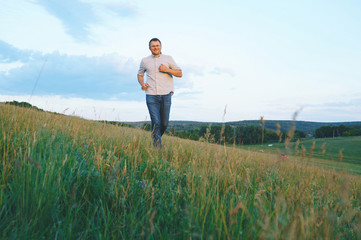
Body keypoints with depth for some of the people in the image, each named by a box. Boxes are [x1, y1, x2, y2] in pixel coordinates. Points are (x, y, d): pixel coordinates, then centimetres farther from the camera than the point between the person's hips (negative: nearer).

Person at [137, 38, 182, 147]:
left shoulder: (168, 58, 11)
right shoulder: (145, 61, 14)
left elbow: (179, 73, 11)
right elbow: (140, 74, 27)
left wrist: (167, 70, -6)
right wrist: (142, 84, 6)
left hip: (166, 94, 0)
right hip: (151, 95, 0)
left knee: (164, 123, 5)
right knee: (155, 122, -10)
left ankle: (157, 137, 33)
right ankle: (157, 146, -4)